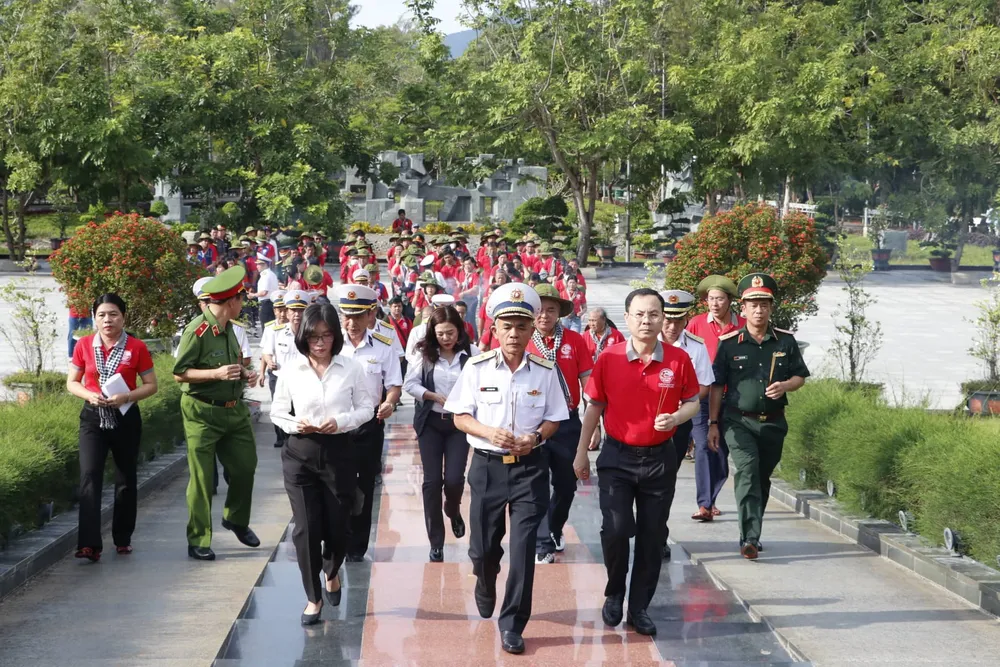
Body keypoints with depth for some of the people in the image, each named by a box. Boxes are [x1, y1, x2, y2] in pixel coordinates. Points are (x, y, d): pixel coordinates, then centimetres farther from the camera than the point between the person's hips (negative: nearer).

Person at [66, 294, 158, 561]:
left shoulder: (136, 347, -4)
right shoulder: (84, 345, 1)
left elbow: (151, 385, 1)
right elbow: (72, 383, 6)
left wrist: (127, 397, -17)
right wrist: (90, 395, -14)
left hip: (126, 417, 0)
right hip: (93, 418, 0)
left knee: (126, 479, 10)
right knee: (89, 477, -13)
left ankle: (123, 539, 26)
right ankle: (89, 544, -17)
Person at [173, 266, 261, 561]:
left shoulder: (228, 328, 8)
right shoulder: (197, 331, -18)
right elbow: (179, 373, -17)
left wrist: (244, 373, 3)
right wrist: (217, 374, -26)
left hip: (234, 411, 8)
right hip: (203, 413, -8)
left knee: (245, 466, 13)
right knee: (202, 478, -1)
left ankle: (236, 519, 37)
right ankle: (198, 542, 9)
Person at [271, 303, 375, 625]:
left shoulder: (351, 368, -3)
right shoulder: (291, 370, 0)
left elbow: (366, 407, 3)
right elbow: (277, 412, 7)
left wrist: (342, 421, -14)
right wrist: (295, 424, -13)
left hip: (338, 452, 0)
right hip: (300, 453, 0)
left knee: (337, 524, 8)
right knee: (306, 528, -3)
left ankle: (331, 572, 41)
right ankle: (313, 597, 11)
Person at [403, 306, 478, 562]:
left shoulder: (472, 353, -9)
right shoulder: (425, 353, -3)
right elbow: (409, 384, -1)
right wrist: (435, 397, -9)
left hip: (459, 423, -1)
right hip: (430, 422, 2)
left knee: (454, 478, -8)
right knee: (432, 481, 0)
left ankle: (453, 510, 31)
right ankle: (436, 542, 10)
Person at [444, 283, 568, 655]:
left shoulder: (545, 371, -4)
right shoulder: (477, 368, -5)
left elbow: (554, 419, 3)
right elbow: (460, 417, -1)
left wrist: (535, 437, -17)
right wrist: (488, 432, -19)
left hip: (530, 467, -1)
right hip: (487, 465, 1)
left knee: (524, 546, -5)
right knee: (483, 545, 11)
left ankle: (512, 624, 6)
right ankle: (485, 587, 46)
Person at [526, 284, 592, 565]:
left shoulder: (574, 340, -3)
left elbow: (587, 380, -1)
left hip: (568, 422, 1)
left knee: (567, 483, 15)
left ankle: (555, 529, 38)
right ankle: (543, 545, 7)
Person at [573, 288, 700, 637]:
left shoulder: (679, 359, -5)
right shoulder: (609, 359, -6)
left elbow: (693, 401, 6)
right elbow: (595, 407, 4)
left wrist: (676, 417, -16)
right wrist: (581, 452, 4)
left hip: (659, 460, 1)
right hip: (617, 457, -1)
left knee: (651, 537, 8)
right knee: (615, 529, -13)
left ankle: (639, 608, 23)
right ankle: (614, 594, 14)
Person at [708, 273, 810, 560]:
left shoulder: (785, 341, 3)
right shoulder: (728, 343, -3)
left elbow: (800, 376, 11)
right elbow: (716, 386, 1)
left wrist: (785, 386, -11)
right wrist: (713, 423, -1)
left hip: (773, 422, 3)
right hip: (739, 421, -3)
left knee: (762, 478, 13)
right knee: (747, 471, -21)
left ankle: (750, 534, 29)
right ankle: (750, 538, -27)